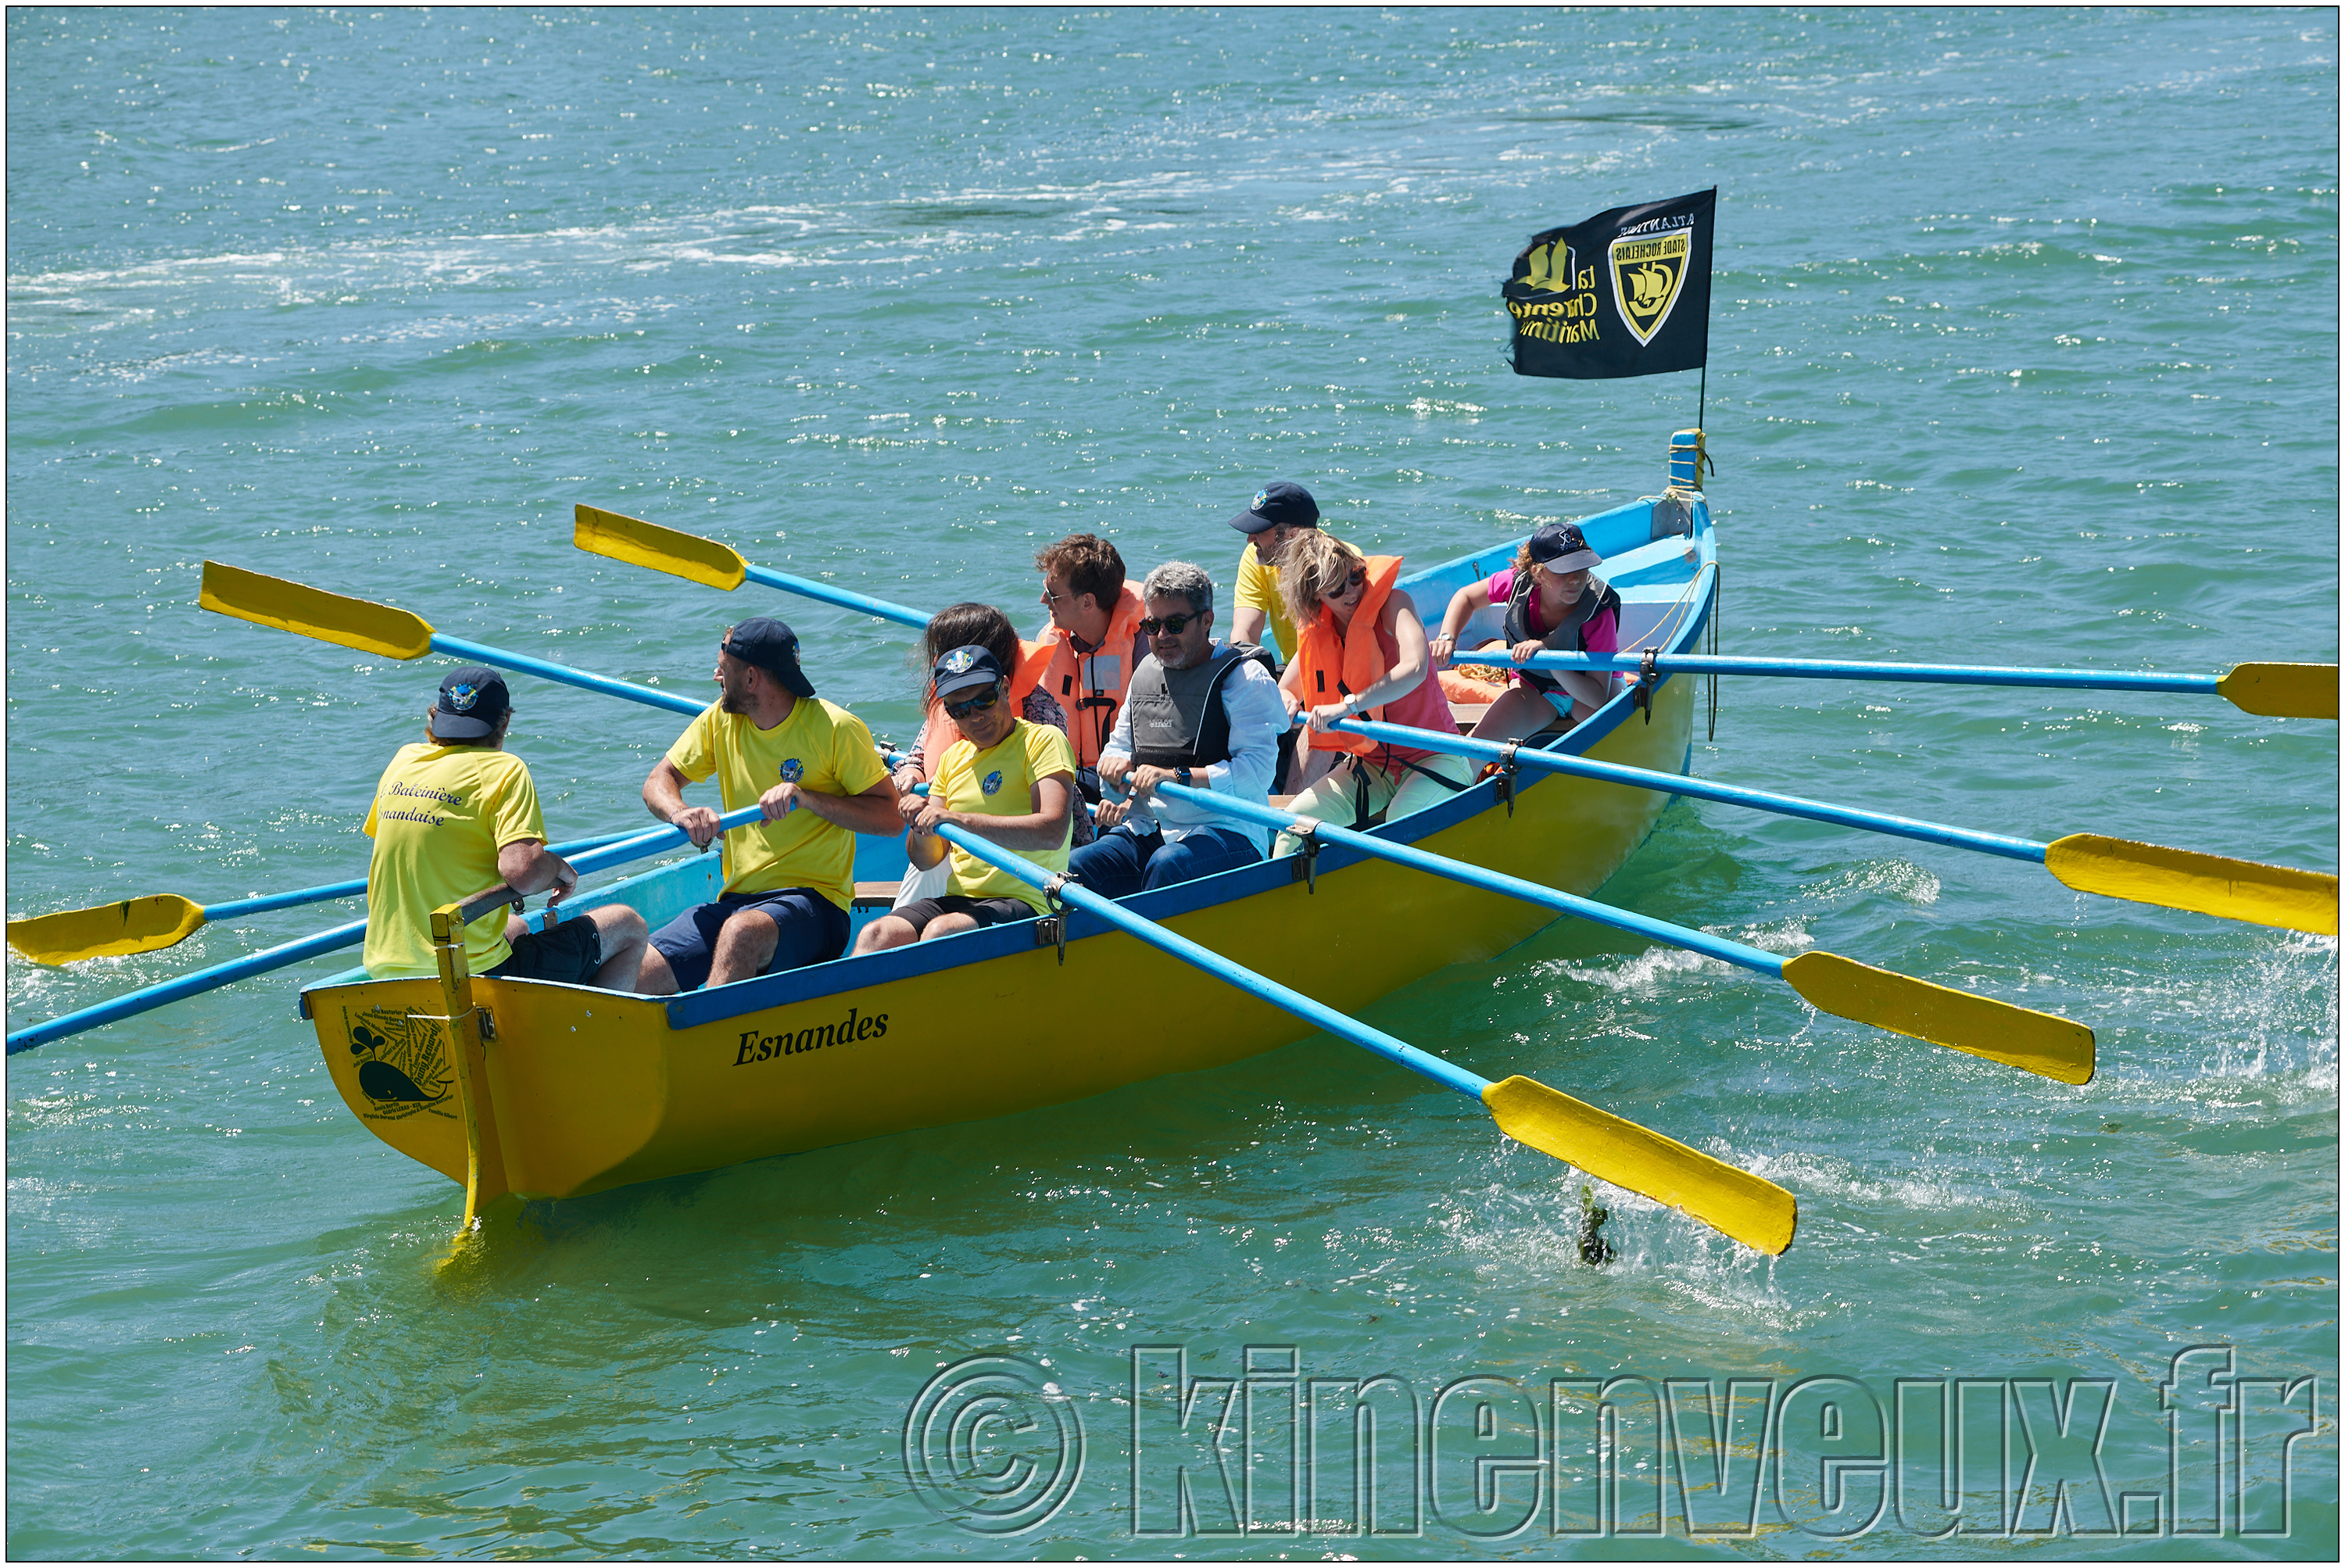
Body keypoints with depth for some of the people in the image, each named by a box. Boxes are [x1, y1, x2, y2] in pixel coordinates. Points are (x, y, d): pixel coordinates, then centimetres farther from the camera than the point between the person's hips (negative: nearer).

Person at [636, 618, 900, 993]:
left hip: (814, 901, -6)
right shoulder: (720, 720, 10)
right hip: (736, 900, 6)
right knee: (640, 972, -20)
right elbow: (659, 781, 13)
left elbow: (890, 816, -9)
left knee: (742, 932, -40)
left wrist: (807, 797, -21)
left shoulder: (837, 729, -6)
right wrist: (679, 813, -11)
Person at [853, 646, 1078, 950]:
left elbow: (1052, 831, -20)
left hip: (1026, 901, -6)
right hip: (956, 901, 6)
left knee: (940, 933, -35)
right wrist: (920, 827, -7)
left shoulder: (1042, 740, -2)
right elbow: (925, 861, 17)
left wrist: (960, 820, -23)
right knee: (875, 936, -22)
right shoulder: (954, 758, 19)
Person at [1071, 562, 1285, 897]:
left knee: (1167, 866, -39)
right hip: (1145, 829, 6)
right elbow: (1119, 745, 31)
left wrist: (1175, 776, -24)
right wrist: (1117, 764, 5)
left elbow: (1256, 771, -15)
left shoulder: (1245, 676, -3)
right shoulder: (1146, 671, 20)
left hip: (1226, 829, -6)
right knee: (1073, 870, -20)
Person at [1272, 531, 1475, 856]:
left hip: (1434, 758, -6)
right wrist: (1286, 702, -11)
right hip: (1371, 766, 6)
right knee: (1296, 819, -15)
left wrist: (1348, 705, -35)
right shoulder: (1317, 634, 3)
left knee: (1403, 820, -36)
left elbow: (1414, 670, -32)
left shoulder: (1391, 604, -14)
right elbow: (1282, 691, 15)